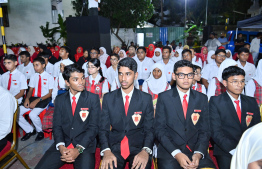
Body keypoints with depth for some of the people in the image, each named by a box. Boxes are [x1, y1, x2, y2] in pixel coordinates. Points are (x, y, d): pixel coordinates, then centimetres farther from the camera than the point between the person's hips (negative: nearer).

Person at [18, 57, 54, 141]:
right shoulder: (33, 76, 14)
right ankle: (30, 131, 8)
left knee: (33, 114, -30)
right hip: (33, 98, 6)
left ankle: (40, 131, 1)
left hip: (44, 100, -6)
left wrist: (37, 100, -18)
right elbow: (30, 90, 14)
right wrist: (27, 98, -9)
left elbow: (50, 93, -6)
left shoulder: (49, 77, -3)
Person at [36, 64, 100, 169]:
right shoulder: (60, 99, 8)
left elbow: (94, 127, -5)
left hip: (84, 145, -2)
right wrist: (61, 146, -12)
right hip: (63, 144, 3)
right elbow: (57, 125, 5)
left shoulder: (93, 98, -1)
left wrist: (79, 149, -15)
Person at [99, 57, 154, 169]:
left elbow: (149, 129, 2)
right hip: (114, 147, 1)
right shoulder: (108, 98, 5)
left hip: (139, 147, 0)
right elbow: (103, 128, 3)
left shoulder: (146, 99, 3)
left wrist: (146, 151, -16)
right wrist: (106, 151, -14)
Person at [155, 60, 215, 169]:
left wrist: (199, 153, -9)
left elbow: (205, 130, 7)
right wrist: (176, 153, -14)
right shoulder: (164, 97, 1)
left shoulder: (202, 99, 8)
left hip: (196, 152, 2)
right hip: (169, 152, -2)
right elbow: (159, 129, -3)